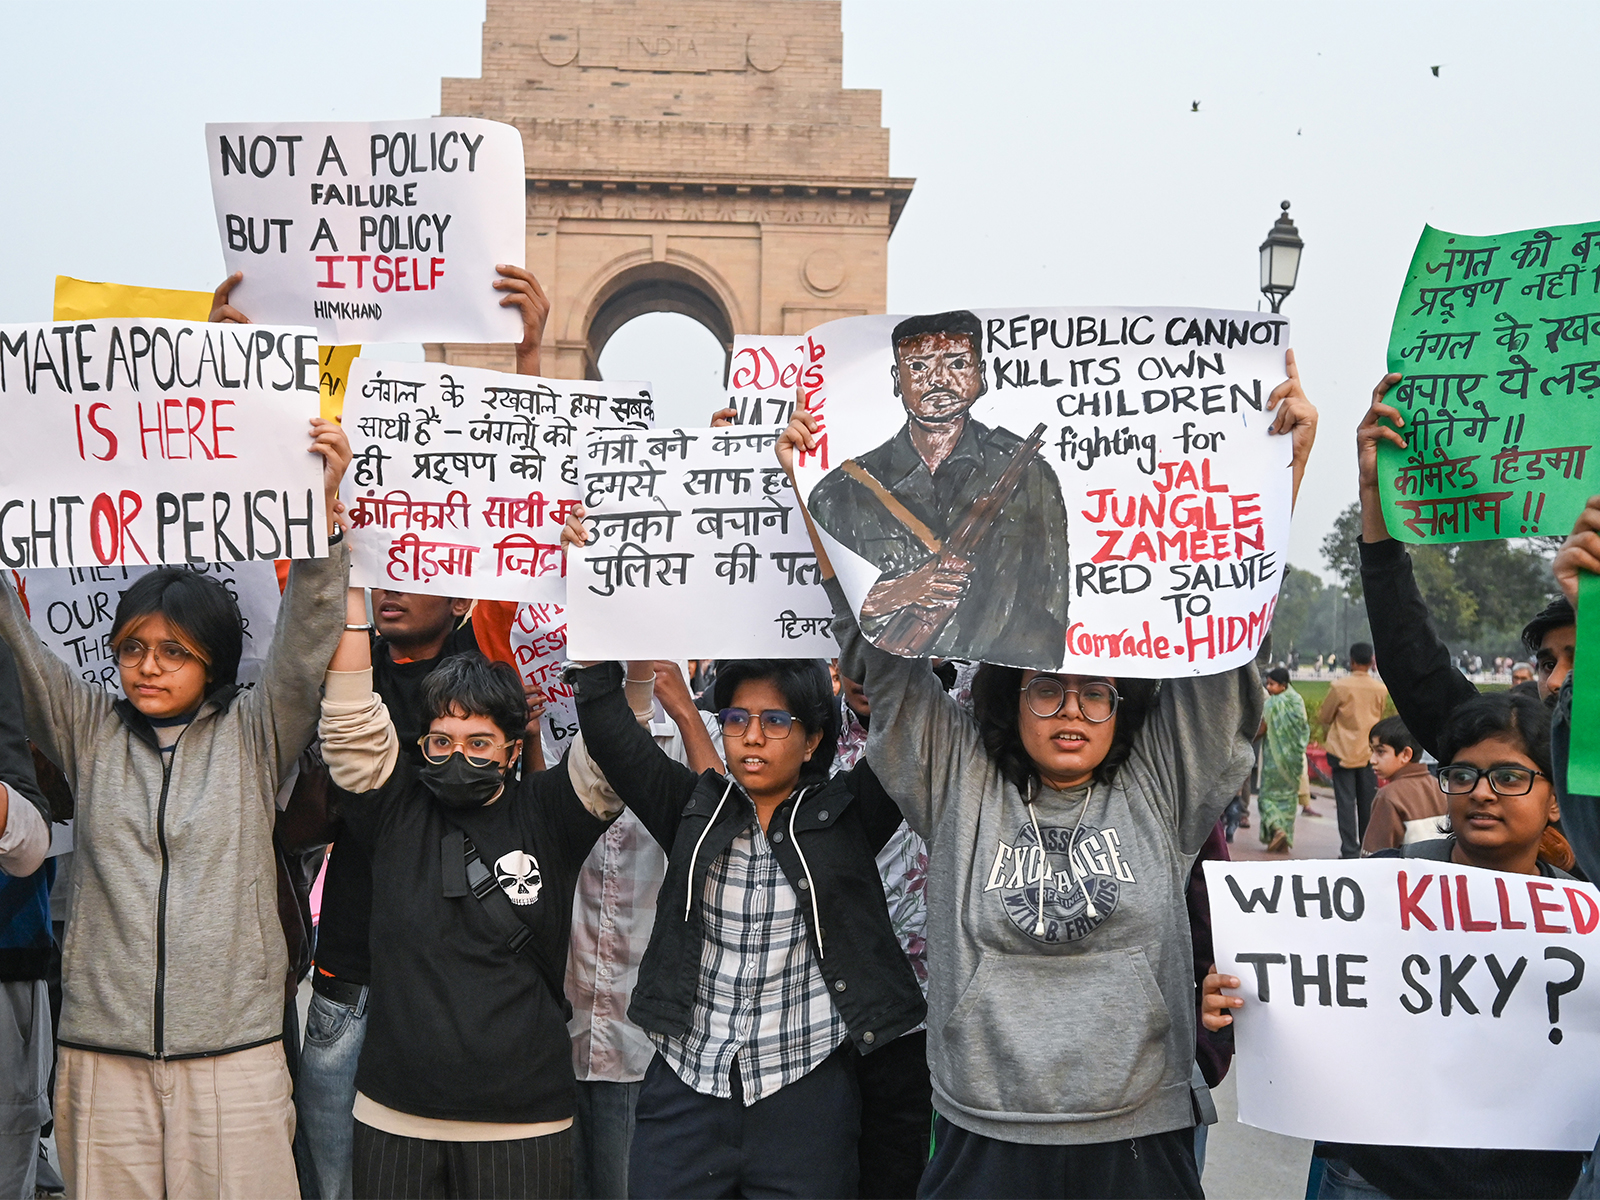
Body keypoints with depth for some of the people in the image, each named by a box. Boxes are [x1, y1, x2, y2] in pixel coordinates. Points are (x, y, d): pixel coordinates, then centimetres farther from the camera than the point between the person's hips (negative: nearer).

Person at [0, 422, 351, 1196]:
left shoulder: (253, 734, 5)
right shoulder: (88, 733, 11)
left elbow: (306, 638, -6)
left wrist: (322, 506, -17)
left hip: (234, 1053, -2)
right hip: (104, 1054, 2)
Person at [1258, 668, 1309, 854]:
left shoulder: (1272, 704, -15)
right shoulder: (1297, 701, 3)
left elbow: (1262, 730, -13)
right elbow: (1304, 729, 9)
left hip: (1274, 756, -6)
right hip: (1293, 756, 6)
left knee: (1269, 794, 5)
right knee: (1288, 796, 11)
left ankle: (1276, 828, -18)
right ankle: (1285, 842, 10)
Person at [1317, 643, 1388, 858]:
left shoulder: (1339, 687, -13)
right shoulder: (1381, 690, -4)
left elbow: (1324, 717, -2)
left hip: (1343, 752, -3)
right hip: (1369, 752, 3)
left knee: (1346, 802, 1)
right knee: (1368, 803, 12)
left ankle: (1350, 850, -2)